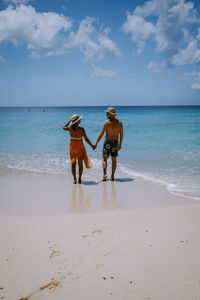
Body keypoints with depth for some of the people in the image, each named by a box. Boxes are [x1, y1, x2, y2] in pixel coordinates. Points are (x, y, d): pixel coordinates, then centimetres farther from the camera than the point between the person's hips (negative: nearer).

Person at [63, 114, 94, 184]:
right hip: (80, 146, -3)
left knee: (73, 164, 9)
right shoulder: (81, 129, -17)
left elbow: (64, 127, 15)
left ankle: (74, 179, 5)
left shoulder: (70, 128, -8)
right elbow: (86, 139, -14)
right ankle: (79, 179, 8)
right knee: (80, 164, 9)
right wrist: (92, 146, -2)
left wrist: (69, 121, 17)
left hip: (72, 146, 3)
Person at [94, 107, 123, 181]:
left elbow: (101, 134, -12)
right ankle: (112, 176, 15)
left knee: (104, 159, 6)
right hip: (115, 142, 4)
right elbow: (121, 135, 5)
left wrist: (96, 144, -6)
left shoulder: (106, 122, -12)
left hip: (107, 142, -4)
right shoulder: (119, 123, 2)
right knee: (114, 160, 12)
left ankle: (105, 174, -11)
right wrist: (120, 144, 15)